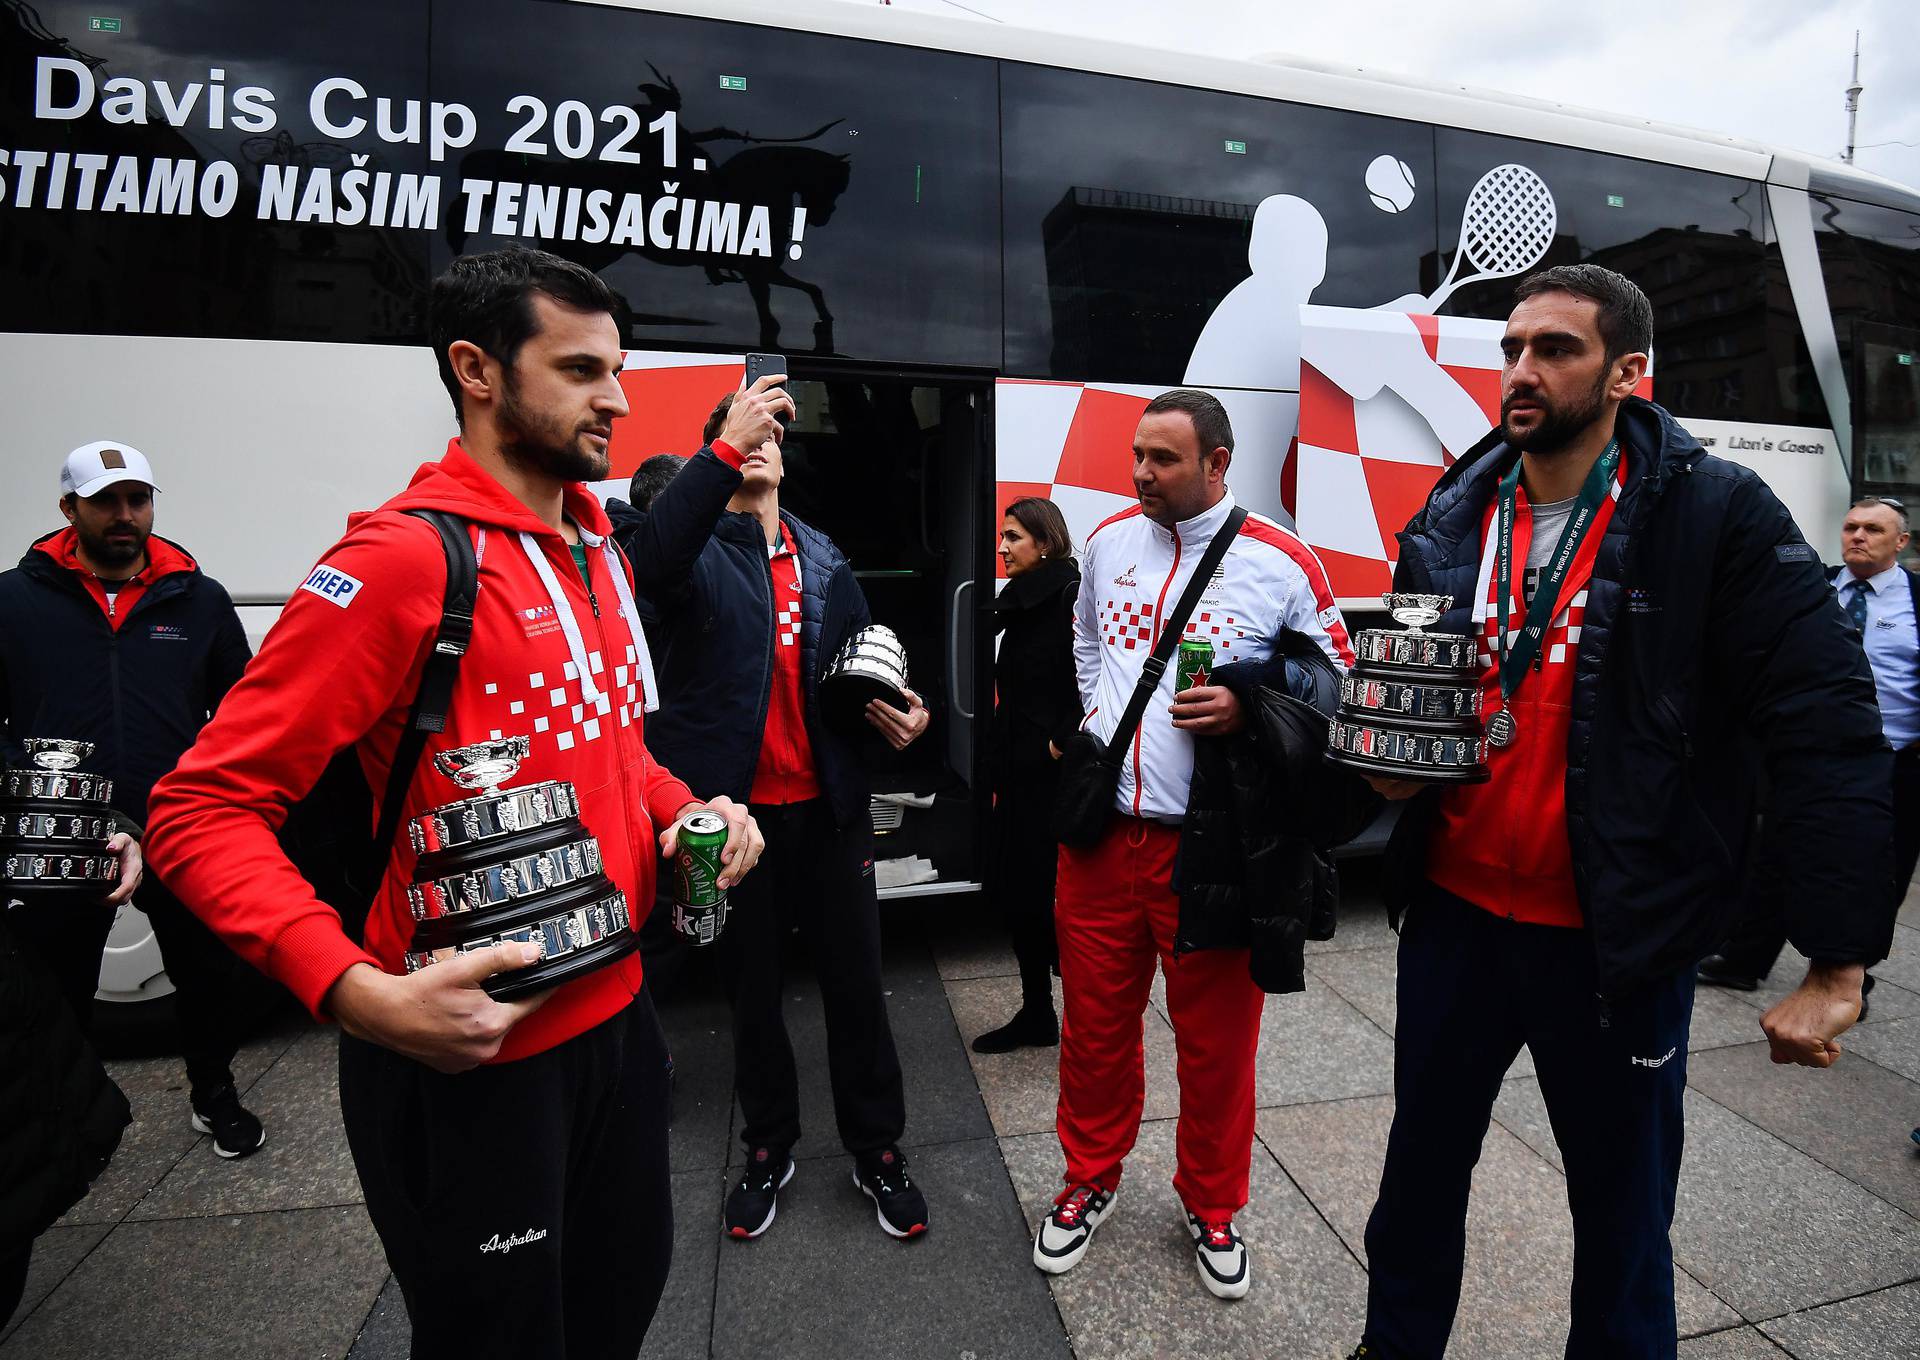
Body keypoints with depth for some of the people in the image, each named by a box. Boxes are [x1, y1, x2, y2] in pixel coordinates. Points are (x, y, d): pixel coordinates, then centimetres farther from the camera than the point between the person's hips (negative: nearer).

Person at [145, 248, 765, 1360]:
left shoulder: (602, 553, 8)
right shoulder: (404, 556, -20)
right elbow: (203, 807, -19)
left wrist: (682, 811, -2)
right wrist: (358, 993, -31)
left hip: (617, 1009, 8)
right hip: (470, 1053, -8)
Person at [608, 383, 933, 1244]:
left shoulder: (824, 559, 11)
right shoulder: (697, 549, -3)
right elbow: (650, 557, -28)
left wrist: (899, 712, -4)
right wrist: (726, 446, -32)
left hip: (829, 803, 3)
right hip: (737, 806, -2)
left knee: (856, 983, 11)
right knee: (751, 987, 15)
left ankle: (876, 1150, 32)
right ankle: (768, 1149, 38)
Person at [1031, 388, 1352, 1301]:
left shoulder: (1282, 564, -6)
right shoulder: (1109, 540, 7)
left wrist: (1245, 710, -15)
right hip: (1101, 830, 4)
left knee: (1216, 1036, 12)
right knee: (1095, 1022, 15)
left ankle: (1211, 1206, 37)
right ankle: (1090, 1181, 39)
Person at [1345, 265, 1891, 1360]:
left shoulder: (1717, 513, -11)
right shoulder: (1448, 521, 3)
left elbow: (1827, 729, -13)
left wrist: (1839, 962, -17)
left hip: (1618, 939, -4)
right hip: (1454, 909, 4)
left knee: (1623, 1206, 17)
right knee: (1421, 1167, 22)